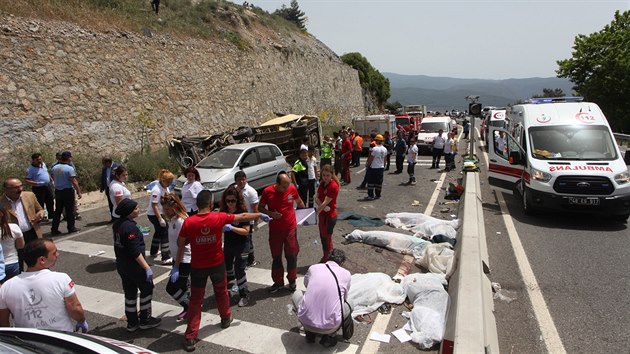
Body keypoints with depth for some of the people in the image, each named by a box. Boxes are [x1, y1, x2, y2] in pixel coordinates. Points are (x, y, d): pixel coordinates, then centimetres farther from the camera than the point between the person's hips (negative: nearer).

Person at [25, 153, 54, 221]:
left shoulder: (43, 164, 6)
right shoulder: (30, 169, -16)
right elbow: (26, 181, -19)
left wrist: (50, 179, 11)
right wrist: (36, 183, -29)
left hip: (47, 186, 8)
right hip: (38, 188, -8)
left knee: (50, 201, 17)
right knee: (40, 203, -1)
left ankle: (51, 215, 32)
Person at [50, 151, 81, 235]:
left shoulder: (54, 168, 4)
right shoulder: (70, 168, -16)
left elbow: (53, 179, 14)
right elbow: (74, 182, -18)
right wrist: (79, 192, -13)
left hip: (57, 191, 6)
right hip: (68, 191, -6)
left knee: (57, 211, 12)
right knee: (70, 211, 4)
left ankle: (54, 229, 14)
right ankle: (71, 228, 11)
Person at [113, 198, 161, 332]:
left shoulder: (117, 225, 2)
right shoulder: (130, 227, -25)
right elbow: (135, 252, -26)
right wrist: (147, 268, -24)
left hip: (121, 265, 8)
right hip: (134, 266, -8)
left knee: (130, 293, 18)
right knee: (147, 290, 10)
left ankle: (132, 322, 29)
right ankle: (145, 320, 19)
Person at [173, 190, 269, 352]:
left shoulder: (188, 222, -15)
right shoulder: (219, 217, -15)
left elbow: (180, 245, -5)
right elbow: (243, 217, -2)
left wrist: (176, 266, 6)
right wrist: (260, 215, 14)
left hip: (197, 267, 0)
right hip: (217, 264, 1)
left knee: (195, 300, 9)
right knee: (221, 292, 25)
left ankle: (190, 337, 9)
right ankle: (226, 318, 46)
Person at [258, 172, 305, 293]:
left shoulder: (292, 189, -8)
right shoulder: (267, 191, -11)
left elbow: (299, 202, 11)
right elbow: (260, 207, -2)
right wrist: (271, 213, -19)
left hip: (290, 228, 0)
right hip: (275, 230, 0)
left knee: (291, 255, 7)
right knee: (276, 256, 11)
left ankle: (292, 280, 26)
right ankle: (278, 282, 26)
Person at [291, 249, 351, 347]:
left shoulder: (313, 268, 8)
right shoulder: (346, 274, 5)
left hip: (306, 321, 1)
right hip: (329, 326, 0)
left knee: (296, 295, 27)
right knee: (347, 306, 28)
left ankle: (310, 333, 22)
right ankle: (330, 336, 10)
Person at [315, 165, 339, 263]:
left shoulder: (333, 186, -22)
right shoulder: (322, 183, 3)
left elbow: (325, 203, -25)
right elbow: (317, 199, 0)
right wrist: (323, 206, -20)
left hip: (330, 216, -8)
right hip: (322, 214, 8)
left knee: (327, 237, 4)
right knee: (322, 236, 18)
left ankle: (327, 258, 19)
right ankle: (325, 256, 33)